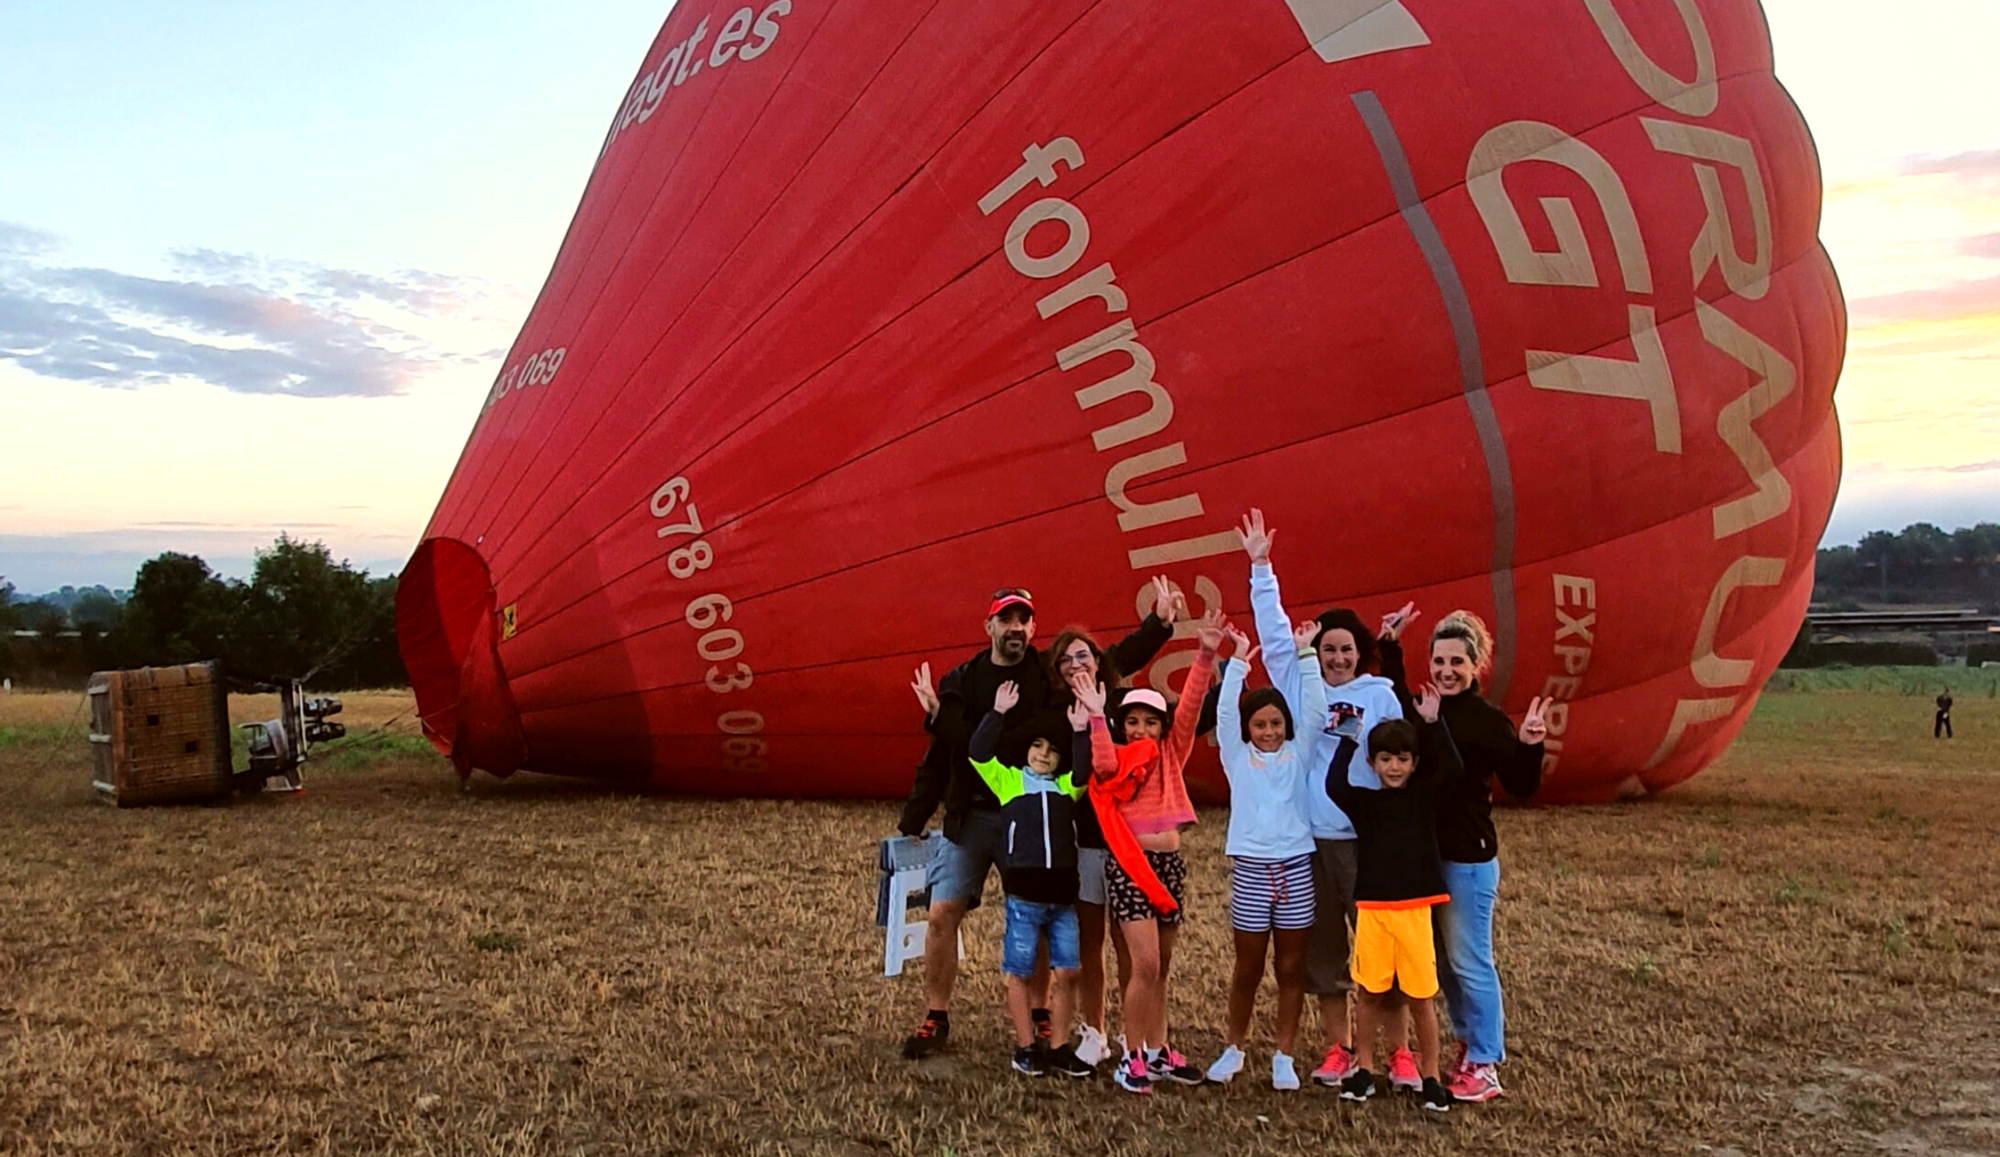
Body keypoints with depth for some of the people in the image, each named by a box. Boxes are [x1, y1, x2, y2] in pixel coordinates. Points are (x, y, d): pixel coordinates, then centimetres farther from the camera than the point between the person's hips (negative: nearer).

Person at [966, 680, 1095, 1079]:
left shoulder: (1067, 786, 14)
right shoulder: (1008, 781, 7)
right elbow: (978, 754, -4)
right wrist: (998, 712, -10)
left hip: (1062, 894, 3)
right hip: (1024, 894, -3)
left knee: (1066, 972, 3)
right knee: (1020, 972, 4)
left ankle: (1058, 1049, 14)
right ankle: (1026, 1047, 14)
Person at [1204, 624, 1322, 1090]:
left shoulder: (1298, 753, 7)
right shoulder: (1238, 757, 6)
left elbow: (1316, 710, -3)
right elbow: (1225, 712, -6)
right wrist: (1238, 660, -11)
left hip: (1295, 867, 1)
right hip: (1250, 868, -1)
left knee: (1291, 967, 6)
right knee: (1248, 967, 8)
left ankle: (1284, 1056, 17)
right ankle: (1233, 1048, 24)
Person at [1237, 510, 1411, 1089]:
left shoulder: (1381, 695, 0)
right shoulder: (1298, 684, 7)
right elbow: (1274, 633, 5)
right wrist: (1261, 568, 2)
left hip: (1368, 839, -3)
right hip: (1311, 838, 3)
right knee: (1323, 947, 11)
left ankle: (1399, 1051, 11)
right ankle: (1338, 1047, 24)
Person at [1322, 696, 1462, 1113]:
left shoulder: (1425, 796, 5)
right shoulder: (1364, 802, 5)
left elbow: (1452, 768, -11)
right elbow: (1334, 786, -12)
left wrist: (1433, 723, -16)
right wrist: (1347, 739, -9)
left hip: (1414, 909, -1)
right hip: (1371, 908, 1)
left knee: (1420, 996, 3)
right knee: (1370, 992, 8)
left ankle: (1430, 1077, 16)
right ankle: (1364, 1068, 23)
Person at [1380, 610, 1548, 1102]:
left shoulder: (1489, 721, -10)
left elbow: (1521, 786, -13)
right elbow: (1393, 698, 27)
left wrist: (1529, 747, -29)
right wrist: (1390, 647, 20)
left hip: (1468, 858, -6)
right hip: (1424, 853, 6)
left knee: (1468, 960, -1)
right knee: (1441, 959, 15)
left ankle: (1485, 1065, 10)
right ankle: (1467, 1046, 31)